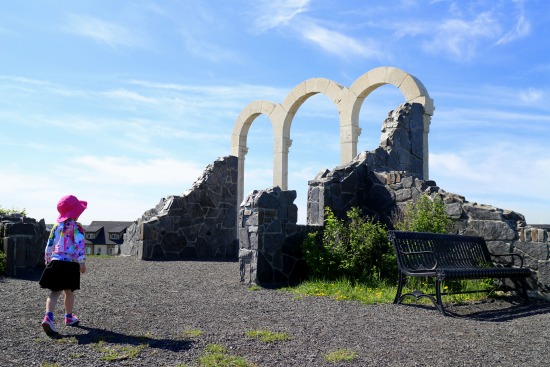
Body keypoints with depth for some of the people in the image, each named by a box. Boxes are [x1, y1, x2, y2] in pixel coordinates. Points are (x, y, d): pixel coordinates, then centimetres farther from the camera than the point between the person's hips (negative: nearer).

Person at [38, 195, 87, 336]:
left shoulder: (56, 226, 12)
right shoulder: (76, 227, -5)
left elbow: (49, 245, 15)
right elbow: (80, 244, -15)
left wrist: (47, 260, 27)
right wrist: (82, 262, -15)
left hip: (55, 261, 4)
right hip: (70, 264, -4)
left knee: (55, 292, 0)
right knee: (69, 292, 12)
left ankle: (48, 317, -21)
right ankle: (69, 317, 26)